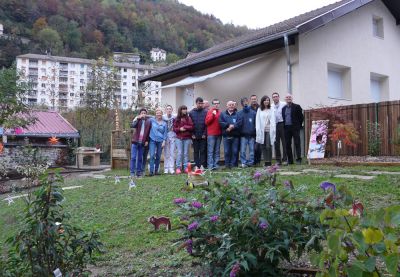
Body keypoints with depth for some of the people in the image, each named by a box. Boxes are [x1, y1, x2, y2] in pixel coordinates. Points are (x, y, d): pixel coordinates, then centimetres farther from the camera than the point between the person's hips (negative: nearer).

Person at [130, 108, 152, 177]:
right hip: (135, 141, -1)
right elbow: (132, 125, -16)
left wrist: (147, 140, 1)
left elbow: (149, 132, 8)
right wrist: (137, 118, -20)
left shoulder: (148, 121, 5)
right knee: (133, 157, -3)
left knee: (140, 158, 8)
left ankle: (139, 172, 14)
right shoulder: (137, 120, 3)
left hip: (142, 142, 1)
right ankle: (132, 172, 0)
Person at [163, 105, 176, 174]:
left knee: (172, 153, 1)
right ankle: (166, 168, 10)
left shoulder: (174, 117, -1)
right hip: (165, 136, 0)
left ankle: (171, 168, 5)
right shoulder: (163, 117, -1)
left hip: (172, 136, 0)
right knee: (166, 153, 5)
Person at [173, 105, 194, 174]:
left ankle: (186, 167, 12)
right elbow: (174, 129, 3)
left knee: (186, 153, 6)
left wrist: (185, 127, -13)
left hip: (187, 138, 0)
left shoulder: (188, 118, 3)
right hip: (179, 138, 0)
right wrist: (179, 129, -13)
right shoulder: (176, 119, 4)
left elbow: (191, 127, -3)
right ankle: (178, 167, 1)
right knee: (179, 153, -2)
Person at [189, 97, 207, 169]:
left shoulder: (205, 112, 1)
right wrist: (192, 134, -4)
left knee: (203, 151, 1)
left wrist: (205, 134, -8)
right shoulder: (191, 113, 4)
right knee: (196, 151, 7)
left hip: (203, 136, -1)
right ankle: (197, 165, 12)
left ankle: (203, 165, 5)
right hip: (195, 136, 2)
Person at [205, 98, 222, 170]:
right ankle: (210, 165, -7)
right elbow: (207, 122, -10)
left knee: (217, 151, 7)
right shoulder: (210, 112, -1)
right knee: (210, 151, -6)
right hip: (211, 134, -5)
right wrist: (213, 115, -16)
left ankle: (215, 165, 12)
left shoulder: (220, 112, 12)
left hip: (218, 134, 5)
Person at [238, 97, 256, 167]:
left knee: (252, 150, 3)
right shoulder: (240, 113, 4)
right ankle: (243, 162, 0)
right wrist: (239, 132, -3)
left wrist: (255, 131, -5)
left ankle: (251, 162, 11)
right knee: (242, 150, -5)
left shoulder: (253, 113, 4)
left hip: (252, 135, 0)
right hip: (243, 135, 0)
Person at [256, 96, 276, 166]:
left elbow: (273, 120, 4)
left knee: (268, 146, -7)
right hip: (262, 131, 1)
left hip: (269, 131, -1)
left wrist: (273, 130, -6)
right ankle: (266, 161, 7)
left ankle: (269, 161, -2)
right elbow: (257, 120, 6)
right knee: (263, 147, 1)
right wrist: (258, 130, -3)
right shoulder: (259, 110, 9)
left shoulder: (271, 110, 7)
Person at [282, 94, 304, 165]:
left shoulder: (297, 107, 2)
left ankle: (298, 159, -1)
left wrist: (299, 125, -2)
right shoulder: (283, 108, 14)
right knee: (287, 144, 5)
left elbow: (301, 117, 1)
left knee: (297, 144, -4)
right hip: (286, 128, 4)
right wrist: (283, 126, 6)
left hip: (295, 128, -4)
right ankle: (290, 160, 11)